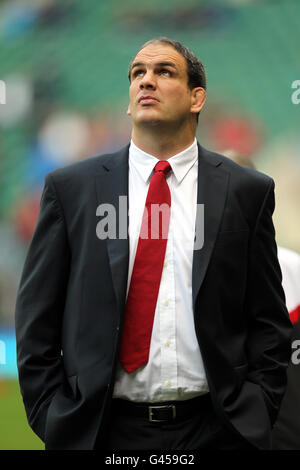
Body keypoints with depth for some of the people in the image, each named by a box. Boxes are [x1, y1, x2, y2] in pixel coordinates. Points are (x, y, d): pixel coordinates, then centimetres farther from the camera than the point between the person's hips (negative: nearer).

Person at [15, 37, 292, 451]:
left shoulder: (247, 191, 5)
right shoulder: (70, 188, 4)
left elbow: (269, 323, 5)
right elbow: (36, 320, 4)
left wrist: (255, 418, -4)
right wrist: (51, 419, -3)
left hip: (214, 431, 0)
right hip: (103, 431, 0)